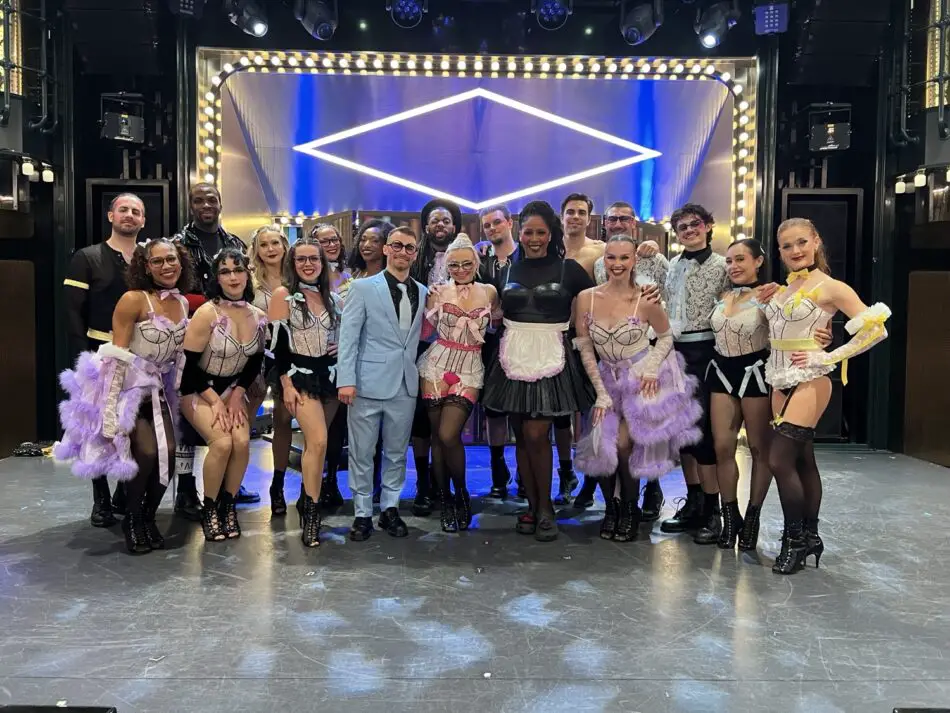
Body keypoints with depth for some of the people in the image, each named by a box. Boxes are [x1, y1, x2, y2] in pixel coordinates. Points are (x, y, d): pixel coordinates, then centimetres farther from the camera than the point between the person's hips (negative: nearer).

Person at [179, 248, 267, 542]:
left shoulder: (259, 317, -4)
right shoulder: (207, 313, -19)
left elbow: (256, 362, 7)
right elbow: (189, 365, -16)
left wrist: (236, 396, -4)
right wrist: (215, 401, -15)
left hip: (232, 389, 4)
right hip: (197, 390, -4)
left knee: (242, 441, -19)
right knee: (222, 443, -23)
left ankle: (229, 505, 3)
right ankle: (209, 509, 1)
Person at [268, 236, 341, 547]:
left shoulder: (332, 296, 10)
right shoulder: (283, 295, -4)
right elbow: (277, 344, -9)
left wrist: (343, 347, -1)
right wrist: (286, 384, -14)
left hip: (330, 375, 5)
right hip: (300, 376, -5)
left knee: (313, 441, 11)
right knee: (318, 441, -17)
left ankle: (309, 500, 24)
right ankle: (311, 513, -6)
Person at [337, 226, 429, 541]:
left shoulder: (422, 292, 11)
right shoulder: (363, 287, 0)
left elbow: (421, 335, 13)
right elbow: (348, 336, -5)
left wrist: (419, 372, 2)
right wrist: (346, 379, -12)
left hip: (406, 384, 3)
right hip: (369, 382, -3)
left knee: (397, 452, 12)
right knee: (362, 453, 4)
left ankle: (390, 508, 25)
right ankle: (362, 513, 17)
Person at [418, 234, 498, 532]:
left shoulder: (489, 292, 6)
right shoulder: (437, 292, 3)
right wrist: (432, 303, -5)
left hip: (469, 370, -1)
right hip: (437, 365, 1)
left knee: (449, 435, -12)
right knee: (437, 435, 4)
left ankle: (461, 493, 11)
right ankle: (445, 500, 20)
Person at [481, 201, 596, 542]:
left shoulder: (568, 269, 0)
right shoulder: (508, 268, 9)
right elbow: (497, 312, 18)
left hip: (551, 358, -3)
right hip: (514, 357, 3)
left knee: (535, 434, -10)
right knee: (521, 436, 7)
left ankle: (545, 507, 9)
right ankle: (532, 505, 21)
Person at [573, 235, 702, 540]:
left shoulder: (646, 301, -14)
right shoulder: (586, 298, -8)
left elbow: (666, 337, 3)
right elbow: (585, 348, -3)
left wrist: (652, 368, -14)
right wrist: (601, 392, -5)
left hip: (643, 380, -3)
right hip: (609, 379, 3)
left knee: (623, 443, -11)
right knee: (604, 444, -2)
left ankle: (630, 509, 15)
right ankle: (611, 507, 24)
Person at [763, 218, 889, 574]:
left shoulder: (830, 287, -8)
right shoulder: (782, 288, 11)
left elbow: (875, 329, -13)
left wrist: (826, 358, -15)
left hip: (808, 382, -7)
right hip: (780, 381, 7)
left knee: (779, 460, -10)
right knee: (802, 460, 12)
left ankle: (795, 539, 5)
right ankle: (810, 536, 23)